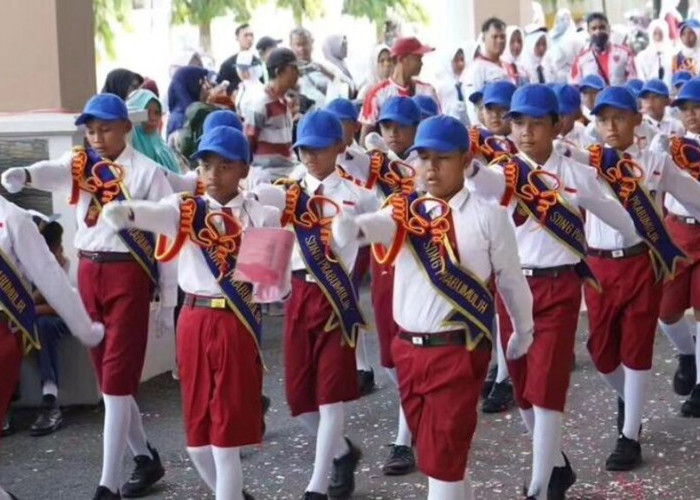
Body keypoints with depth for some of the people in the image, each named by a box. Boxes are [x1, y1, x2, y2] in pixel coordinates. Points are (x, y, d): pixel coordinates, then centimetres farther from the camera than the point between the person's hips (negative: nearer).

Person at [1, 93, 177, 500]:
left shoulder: (148, 172, -4)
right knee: (108, 376, 13)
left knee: (116, 379, -8)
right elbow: (52, 172, -17)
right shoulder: (80, 164, 8)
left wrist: (168, 301, -5)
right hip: (88, 273, 6)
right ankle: (146, 458, 31)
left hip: (128, 274, -5)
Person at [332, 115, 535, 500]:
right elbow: (379, 224, -21)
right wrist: (352, 226, -45)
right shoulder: (406, 210, 2)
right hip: (408, 348, 5)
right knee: (430, 447, 18)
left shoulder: (487, 216, -8)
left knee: (443, 453, -4)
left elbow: (511, 278, 4)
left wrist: (524, 330, 16)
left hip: (458, 350, -5)